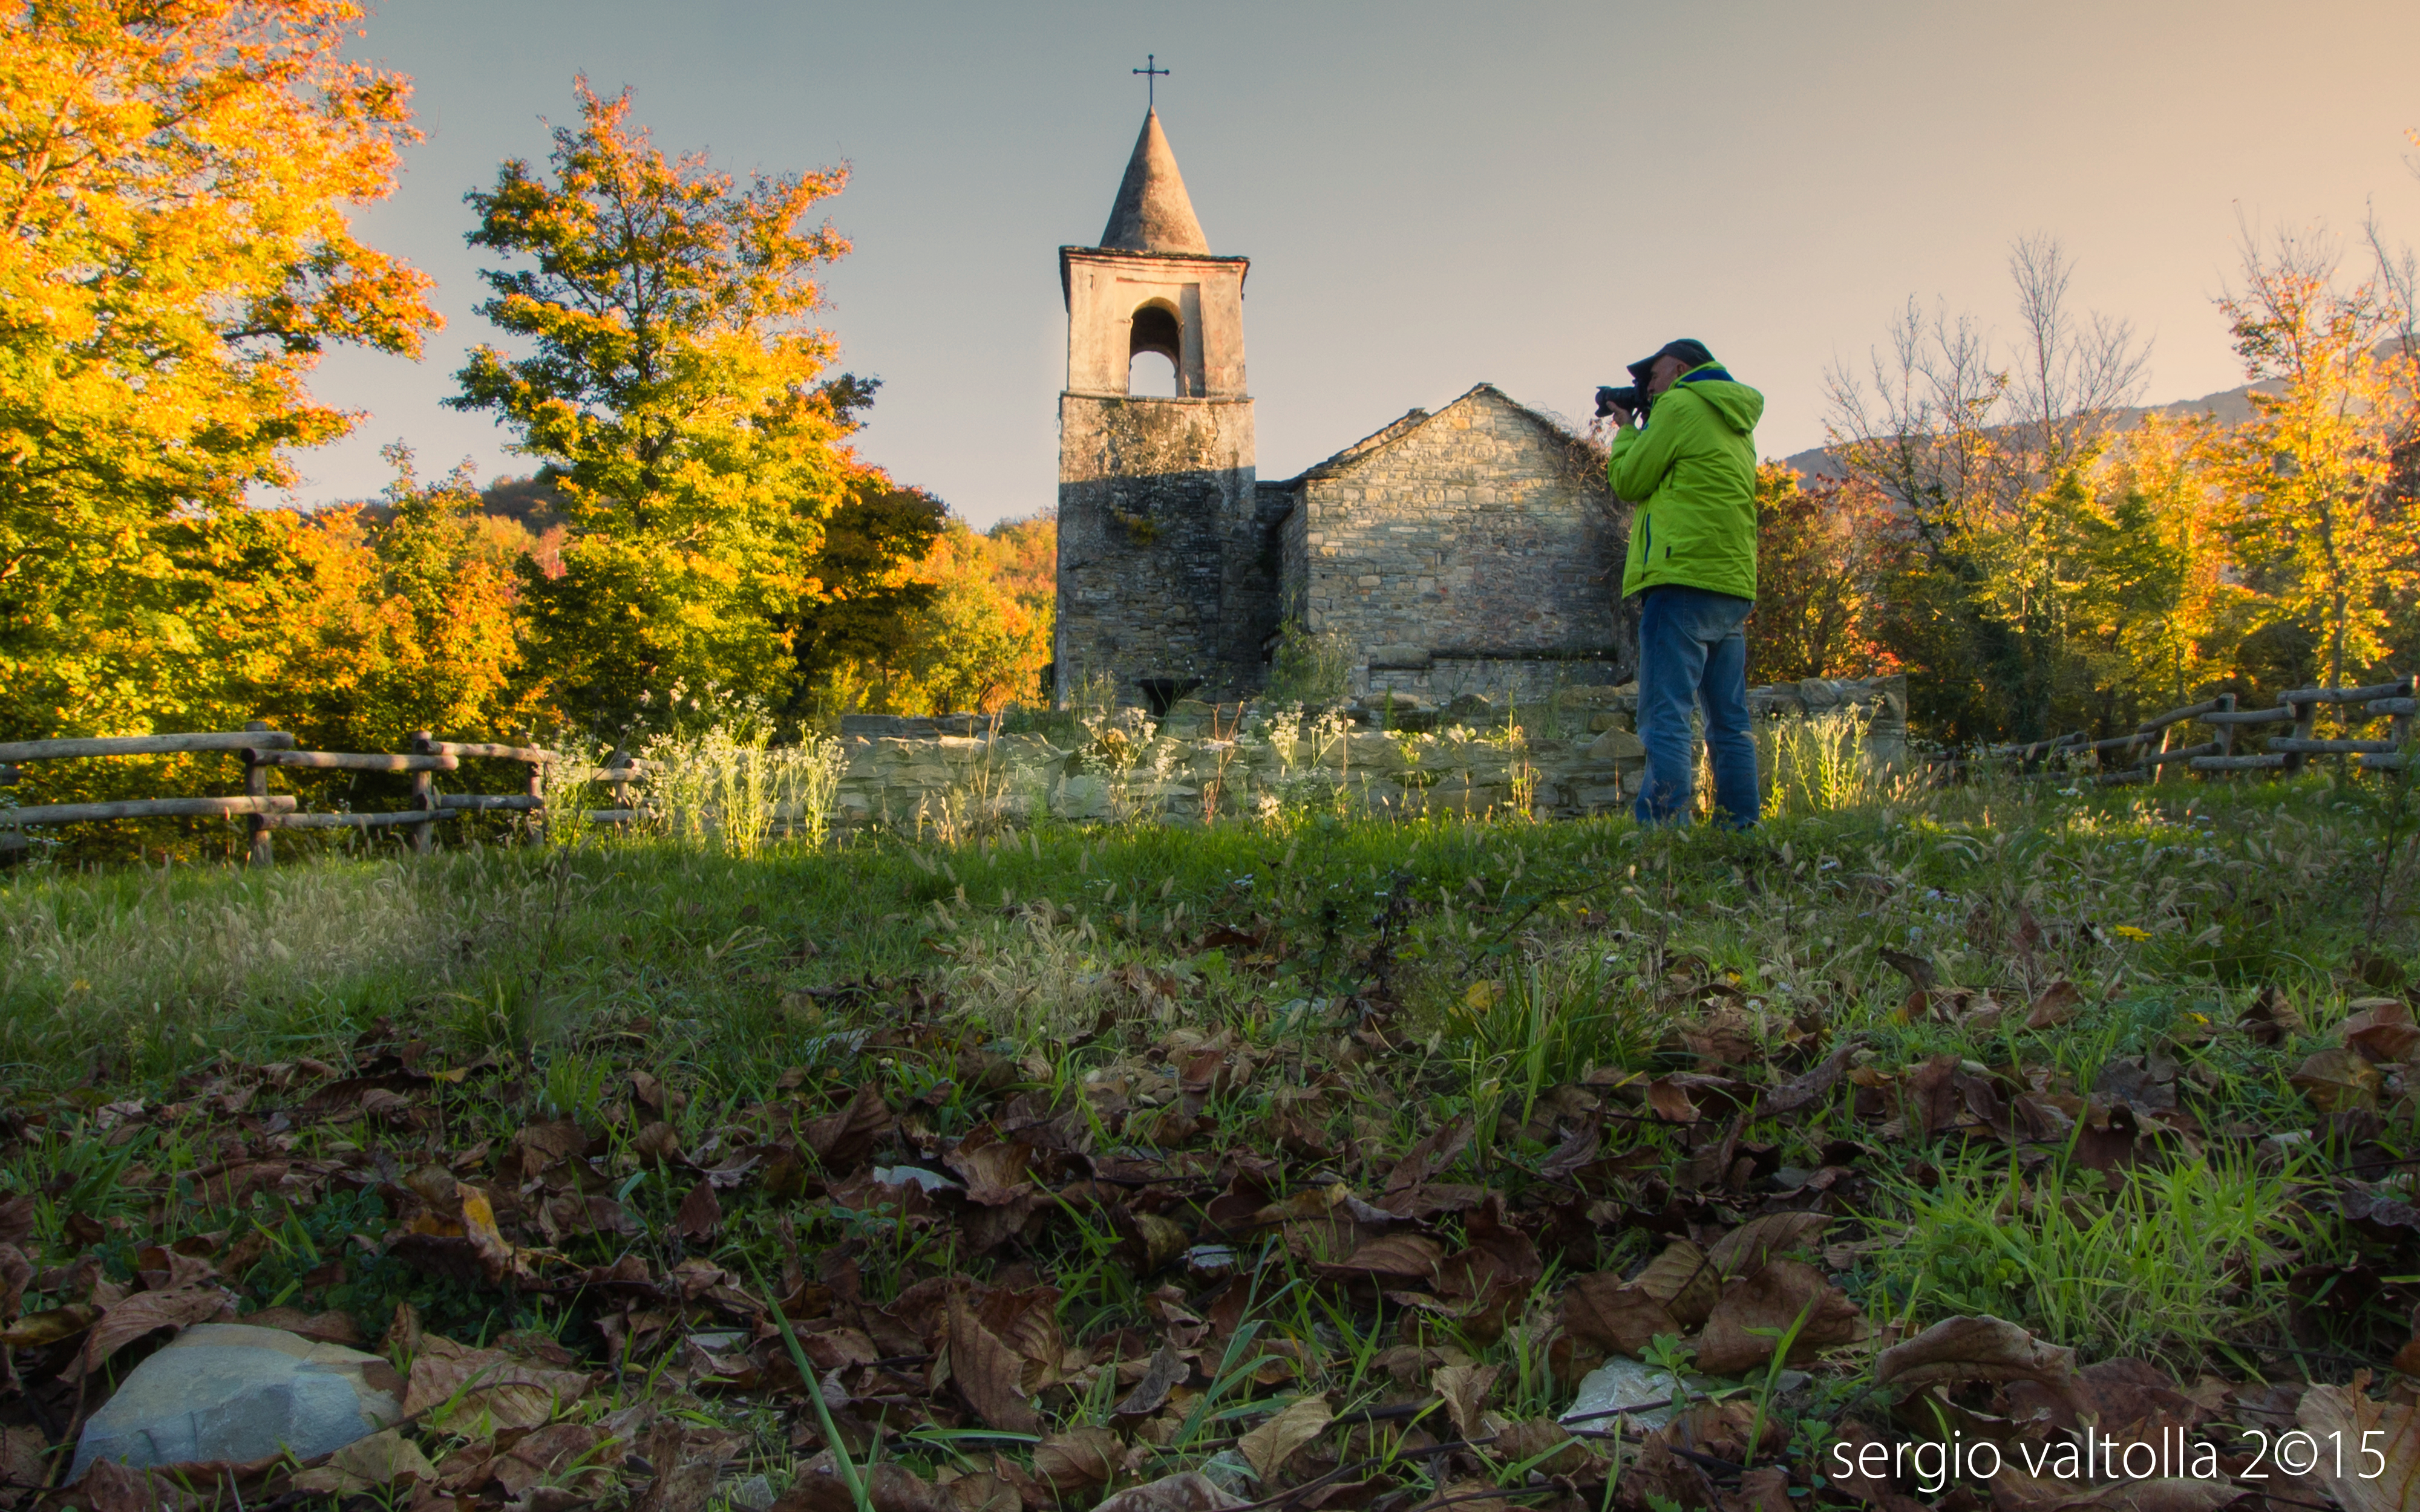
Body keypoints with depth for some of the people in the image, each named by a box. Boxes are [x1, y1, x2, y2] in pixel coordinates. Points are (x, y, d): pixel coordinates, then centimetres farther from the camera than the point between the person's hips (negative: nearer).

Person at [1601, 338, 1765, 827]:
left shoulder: (1680, 406, -2)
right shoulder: (1736, 422, 24)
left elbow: (1628, 481, 1)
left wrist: (1626, 430, 18)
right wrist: (1645, 430, 25)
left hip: (1683, 578, -9)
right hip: (1734, 585, 9)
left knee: (1666, 716, -12)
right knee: (1730, 722, 10)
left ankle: (1664, 831, -17)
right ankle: (1740, 828, 11)